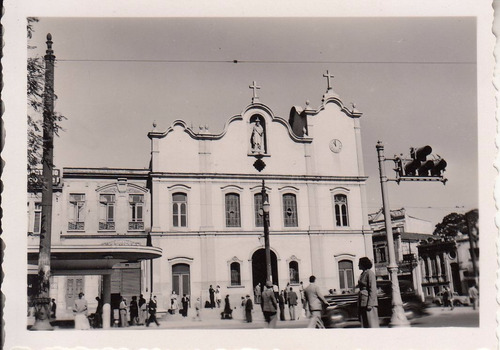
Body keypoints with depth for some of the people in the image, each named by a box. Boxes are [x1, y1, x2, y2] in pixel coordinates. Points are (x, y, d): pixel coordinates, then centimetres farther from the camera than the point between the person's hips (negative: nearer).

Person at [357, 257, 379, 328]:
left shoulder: (370, 273, -11)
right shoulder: (363, 274, 15)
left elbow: (373, 289, -16)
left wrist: (370, 304, -19)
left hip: (369, 301, -9)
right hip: (362, 302, 9)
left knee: (371, 324, -6)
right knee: (365, 324, 9)